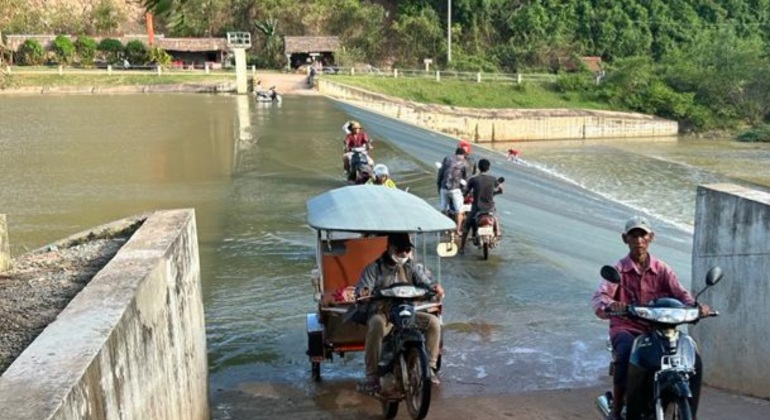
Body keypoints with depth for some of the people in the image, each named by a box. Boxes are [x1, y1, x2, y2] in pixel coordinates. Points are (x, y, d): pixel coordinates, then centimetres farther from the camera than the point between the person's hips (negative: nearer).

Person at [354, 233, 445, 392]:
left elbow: (425, 282, 1)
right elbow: (362, 288, -8)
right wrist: (363, 291, -34)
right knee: (376, 324, -38)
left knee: (433, 321, -19)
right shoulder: (375, 268, 1)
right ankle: (372, 376, -30)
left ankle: (429, 367, -3)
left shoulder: (412, 267, 12)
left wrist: (434, 287, -25)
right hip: (381, 313, -4)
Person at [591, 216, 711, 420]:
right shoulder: (618, 270, 1)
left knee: (693, 360, -18)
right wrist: (608, 305, -41)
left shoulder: (662, 269, 9)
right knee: (627, 354, -36)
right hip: (626, 328, -3)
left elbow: (680, 294, -4)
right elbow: (599, 296, -16)